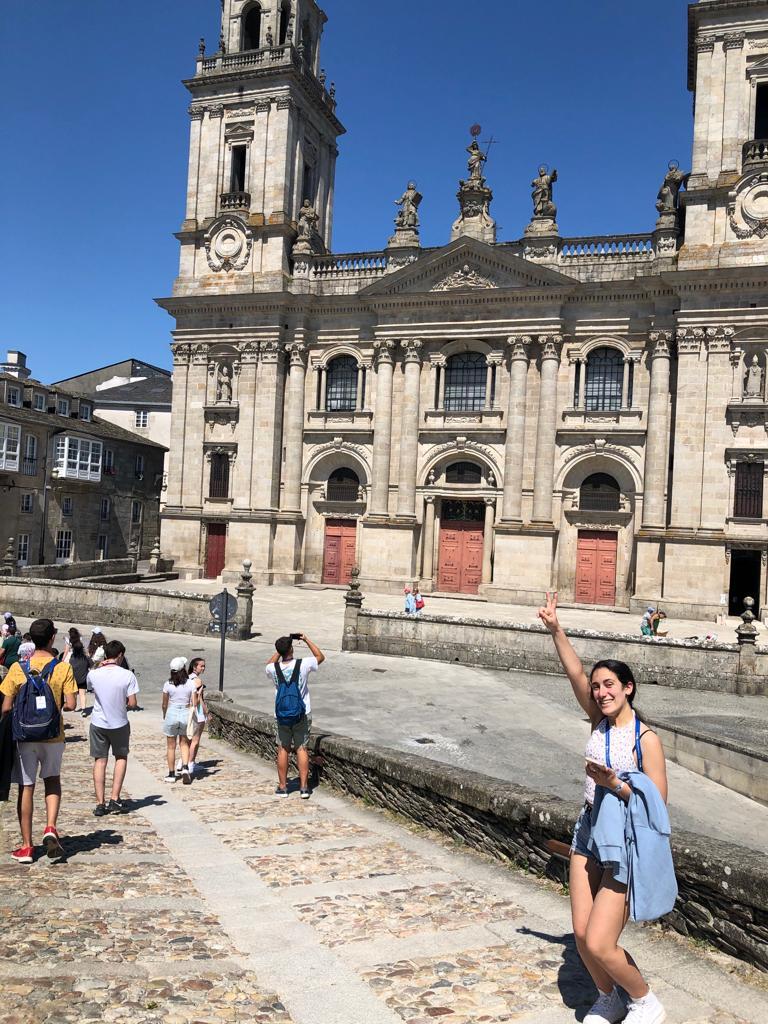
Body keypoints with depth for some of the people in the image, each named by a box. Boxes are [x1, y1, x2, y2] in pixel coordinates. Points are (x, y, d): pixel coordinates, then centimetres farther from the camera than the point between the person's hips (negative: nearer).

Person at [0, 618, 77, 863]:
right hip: (53, 735, 0)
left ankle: (26, 847, 15)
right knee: (52, 780, 21)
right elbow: (70, 705, -11)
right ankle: (51, 828, 2)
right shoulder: (63, 668, -9)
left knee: (26, 788, 9)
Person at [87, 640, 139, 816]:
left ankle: (100, 804, 11)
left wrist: (100, 666, 9)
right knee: (121, 758, 18)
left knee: (100, 761, 11)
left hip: (98, 723, 1)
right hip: (119, 724, -1)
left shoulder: (94, 674, -10)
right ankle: (115, 799, 11)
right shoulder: (127, 675, -16)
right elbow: (132, 702, -13)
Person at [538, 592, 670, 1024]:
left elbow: (658, 803, -15)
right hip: (589, 834, 6)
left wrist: (614, 784, -25)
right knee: (582, 935, 8)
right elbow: (576, 674, -8)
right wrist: (556, 629, -15)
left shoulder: (646, 739, -14)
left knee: (599, 944, -7)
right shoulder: (600, 723, 1)